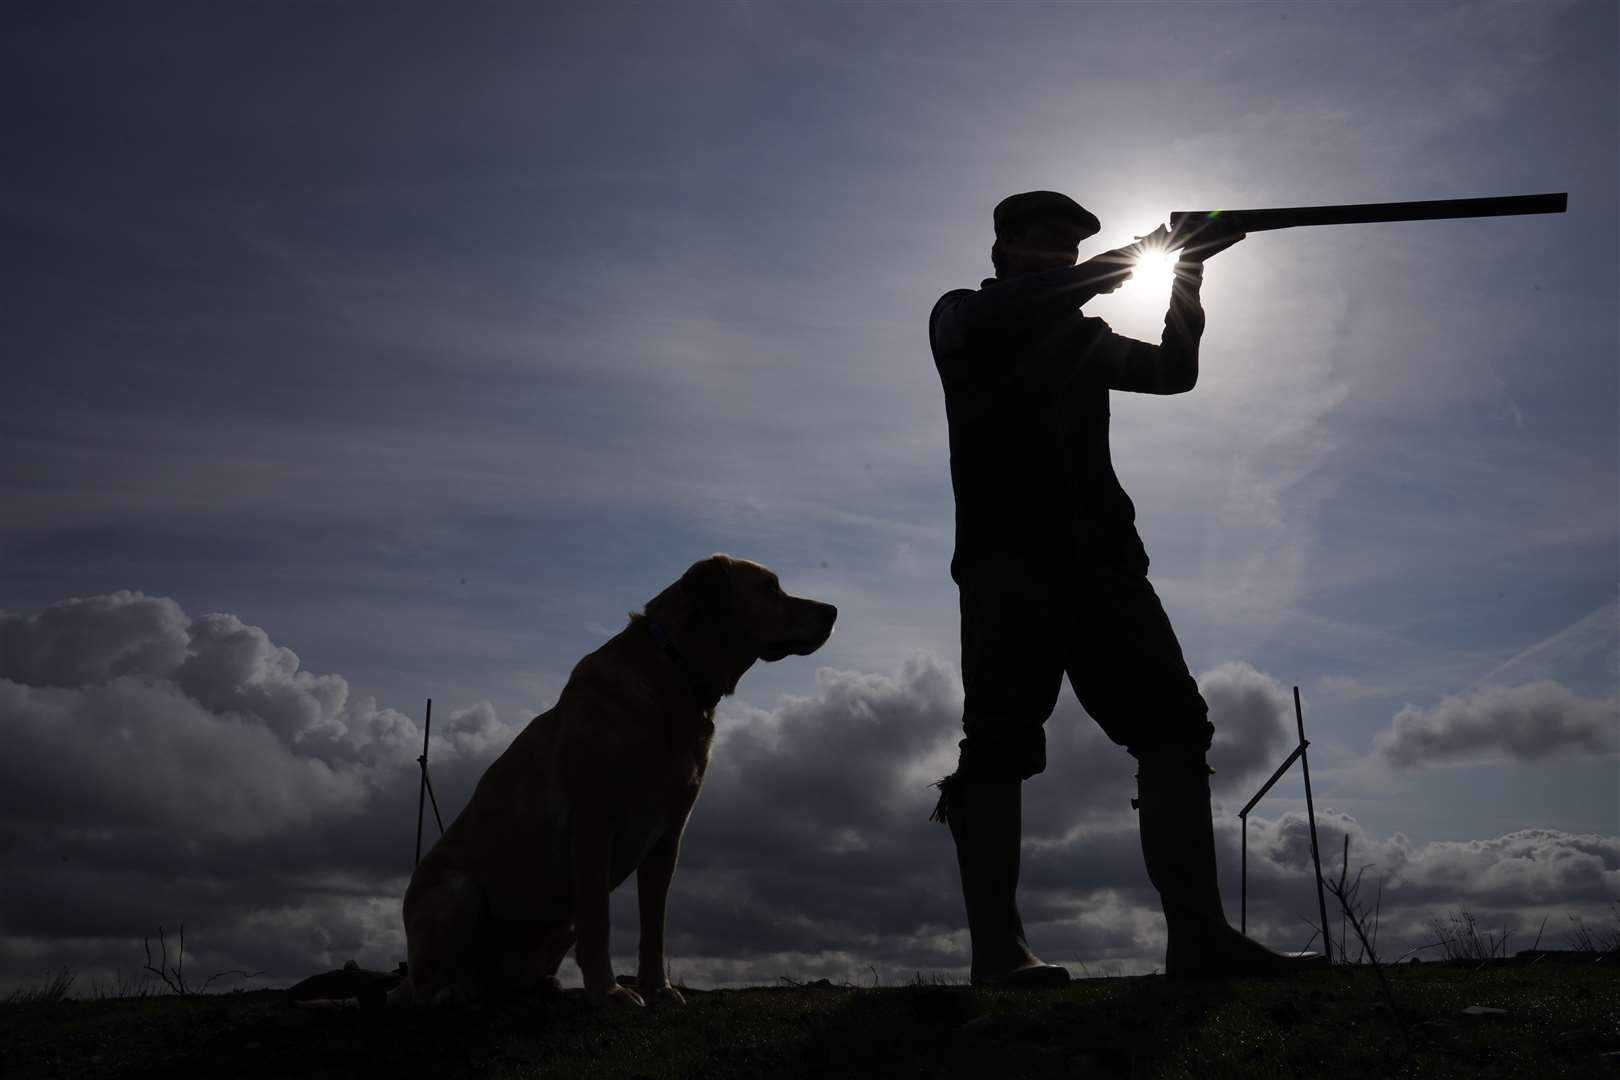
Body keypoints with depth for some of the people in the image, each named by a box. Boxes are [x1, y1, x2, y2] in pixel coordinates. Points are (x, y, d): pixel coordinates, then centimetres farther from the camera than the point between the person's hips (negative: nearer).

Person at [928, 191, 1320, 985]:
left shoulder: (1085, 338, 28)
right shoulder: (963, 316, 15)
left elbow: (1174, 371, 15)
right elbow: (1003, 319, -9)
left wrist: (1187, 273, 2)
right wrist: (1121, 263, -8)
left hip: (1099, 557, 5)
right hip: (1009, 556, -5)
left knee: (1174, 727, -7)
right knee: (999, 741, -13)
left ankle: (1198, 935, -9)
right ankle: (997, 948, -14)